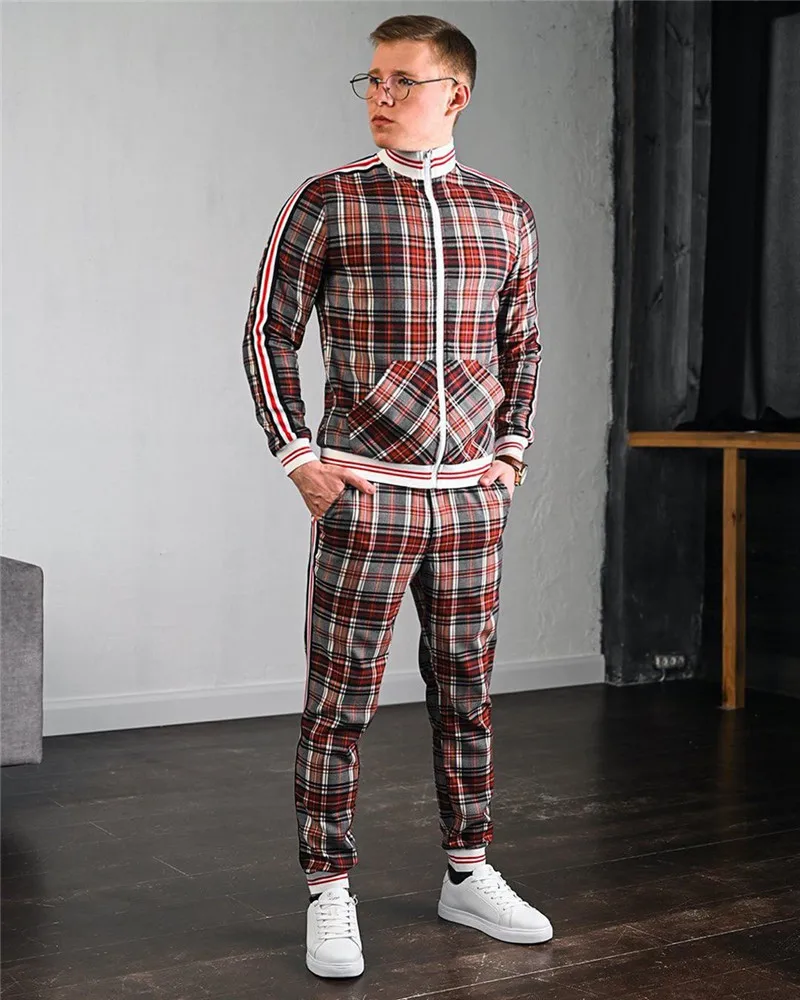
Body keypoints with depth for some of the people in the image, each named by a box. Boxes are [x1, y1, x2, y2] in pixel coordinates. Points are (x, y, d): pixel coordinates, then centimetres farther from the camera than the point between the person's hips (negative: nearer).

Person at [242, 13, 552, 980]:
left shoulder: (504, 211, 9)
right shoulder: (327, 202, -2)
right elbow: (269, 334, 0)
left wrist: (512, 450, 9)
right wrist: (297, 456, -5)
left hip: (471, 499, 4)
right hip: (364, 495, -3)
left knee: (465, 691, 12)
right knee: (340, 701, 0)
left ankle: (468, 873, 26)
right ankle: (330, 895, 13)